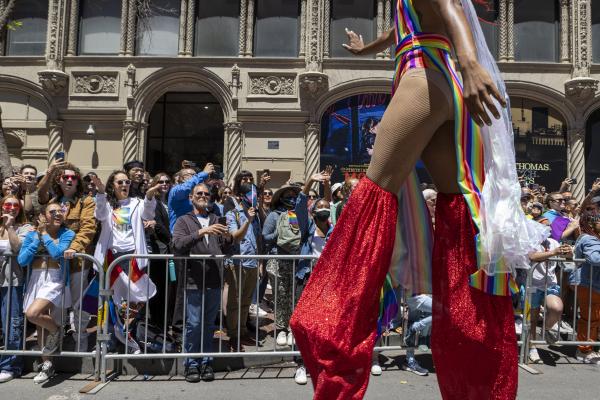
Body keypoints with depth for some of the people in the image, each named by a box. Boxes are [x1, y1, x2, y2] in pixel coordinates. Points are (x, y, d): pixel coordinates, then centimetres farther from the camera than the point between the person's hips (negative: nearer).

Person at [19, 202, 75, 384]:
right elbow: (22, 261, -2)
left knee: (32, 314, -26)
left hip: (55, 281, -4)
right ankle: (47, 365, 24)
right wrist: (38, 237, -6)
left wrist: (45, 234, -6)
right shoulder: (32, 235, 7)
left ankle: (56, 330, 5)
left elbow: (57, 253, -17)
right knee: (40, 325, 10)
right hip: (35, 281, 4)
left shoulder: (67, 234, 0)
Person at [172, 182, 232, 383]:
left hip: (214, 281, 3)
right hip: (194, 281, -3)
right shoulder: (184, 221, 5)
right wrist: (200, 232, -23)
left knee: (209, 325, 10)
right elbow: (178, 244, -13)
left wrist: (228, 239, -5)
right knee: (194, 324, 0)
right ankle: (192, 364, 14)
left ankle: (206, 362, 22)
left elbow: (225, 250, 17)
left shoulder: (216, 220, 16)